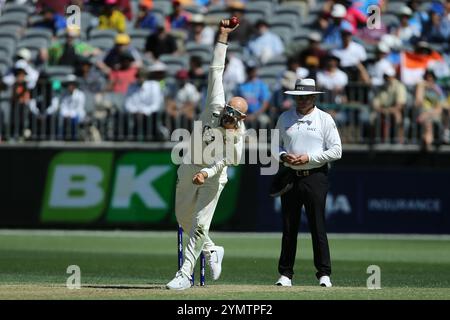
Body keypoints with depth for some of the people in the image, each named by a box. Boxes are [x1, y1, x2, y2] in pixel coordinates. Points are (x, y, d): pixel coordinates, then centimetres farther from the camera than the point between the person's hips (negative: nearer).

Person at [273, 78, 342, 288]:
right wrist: (283, 156, -5)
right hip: (290, 177, 3)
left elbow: (336, 151, -3)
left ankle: (324, 274, -1)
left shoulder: (325, 119, 0)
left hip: (315, 177, -3)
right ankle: (285, 274, 9)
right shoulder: (284, 118, 11)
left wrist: (309, 157, -12)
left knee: (318, 226, -5)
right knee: (289, 227, 4)